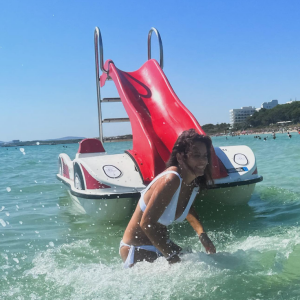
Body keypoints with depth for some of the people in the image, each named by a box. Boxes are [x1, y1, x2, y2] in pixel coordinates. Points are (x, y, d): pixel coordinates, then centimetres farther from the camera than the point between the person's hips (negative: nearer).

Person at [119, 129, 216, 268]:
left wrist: (202, 234, 4)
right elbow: (147, 223, -31)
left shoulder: (195, 183, -3)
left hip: (161, 243, 9)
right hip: (136, 250, -9)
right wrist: (171, 257, -29)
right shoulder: (171, 180, -29)